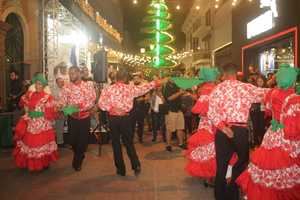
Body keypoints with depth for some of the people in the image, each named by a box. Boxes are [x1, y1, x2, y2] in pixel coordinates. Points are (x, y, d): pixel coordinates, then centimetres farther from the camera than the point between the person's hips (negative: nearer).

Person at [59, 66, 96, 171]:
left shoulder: (88, 85, -5)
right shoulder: (67, 87, 0)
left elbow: (92, 102, -11)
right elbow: (62, 102, -6)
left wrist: (80, 106, -26)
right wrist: (65, 108, -28)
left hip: (85, 118, -1)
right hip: (72, 118, 2)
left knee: (83, 140, 5)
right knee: (73, 140, 10)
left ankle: (77, 161, 32)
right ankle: (79, 157, 43)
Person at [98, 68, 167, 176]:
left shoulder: (108, 89, -3)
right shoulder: (130, 88, -2)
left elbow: (101, 103, -12)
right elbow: (143, 88, 11)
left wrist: (111, 108, -14)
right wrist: (155, 83, 24)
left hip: (113, 118, 0)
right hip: (125, 118, 1)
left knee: (116, 143, 10)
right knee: (129, 143, 14)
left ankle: (121, 169, 18)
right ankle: (136, 166, 9)